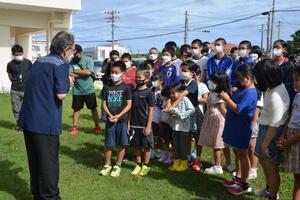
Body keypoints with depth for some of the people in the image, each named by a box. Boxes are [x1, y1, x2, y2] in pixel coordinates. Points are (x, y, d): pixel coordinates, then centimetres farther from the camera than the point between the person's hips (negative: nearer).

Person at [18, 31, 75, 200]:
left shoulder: (39, 62, 12)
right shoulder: (61, 64, -12)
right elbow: (61, 95, -19)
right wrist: (68, 83, 1)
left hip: (28, 119, 8)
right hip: (46, 122, -8)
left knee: (34, 160, 18)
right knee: (49, 162, 5)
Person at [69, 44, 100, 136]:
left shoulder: (88, 60, -8)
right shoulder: (71, 62, -1)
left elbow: (88, 72, -21)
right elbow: (70, 75, -13)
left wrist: (76, 71, -10)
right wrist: (83, 72, -16)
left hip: (89, 90, -2)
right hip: (77, 91, 2)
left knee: (93, 108, 8)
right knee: (76, 109, 11)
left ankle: (97, 126, 19)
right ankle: (75, 127, 22)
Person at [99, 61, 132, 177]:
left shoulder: (126, 87, -4)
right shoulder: (107, 87, 4)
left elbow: (129, 105, -7)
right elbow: (104, 103, 5)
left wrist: (118, 116, -15)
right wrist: (110, 115, -11)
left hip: (122, 120, -2)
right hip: (110, 120, 2)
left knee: (122, 144, 5)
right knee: (108, 144, 7)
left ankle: (117, 166, 20)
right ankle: (107, 165, 24)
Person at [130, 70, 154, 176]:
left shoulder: (149, 93, -8)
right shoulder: (133, 92, 5)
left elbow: (151, 110, -9)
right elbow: (131, 108, 10)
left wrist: (148, 126, -13)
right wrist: (129, 123, 7)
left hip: (144, 125, -4)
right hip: (134, 124, 5)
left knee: (147, 146, 7)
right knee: (136, 146, 12)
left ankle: (145, 166, 21)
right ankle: (138, 165, 26)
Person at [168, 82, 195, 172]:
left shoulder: (185, 100, -13)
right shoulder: (172, 101, 5)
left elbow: (192, 110, -22)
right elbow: (170, 111, 14)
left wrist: (180, 114, -20)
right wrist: (171, 112, -10)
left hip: (183, 127, -6)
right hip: (175, 126, 6)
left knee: (183, 145, 3)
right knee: (176, 146, 13)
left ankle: (184, 164, 16)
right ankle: (176, 163, 23)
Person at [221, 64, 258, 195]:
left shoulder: (250, 93, -22)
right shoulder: (242, 89, 10)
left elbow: (238, 109, -27)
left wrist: (227, 99, -18)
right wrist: (227, 96, 2)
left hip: (241, 130, -10)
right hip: (235, 127, 10)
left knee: (242, 155, 1)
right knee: (237, 153, 18)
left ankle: (244, 185, 13)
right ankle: (238, 178, 31)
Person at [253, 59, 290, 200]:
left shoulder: (275, 96, -30)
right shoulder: (276, 85, -1)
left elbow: (274, 124, -25)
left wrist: (265, 144, -19)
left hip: (272, 133, -10)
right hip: (264, 128, 10)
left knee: (271, 167, 7)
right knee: (263, 161, 26)